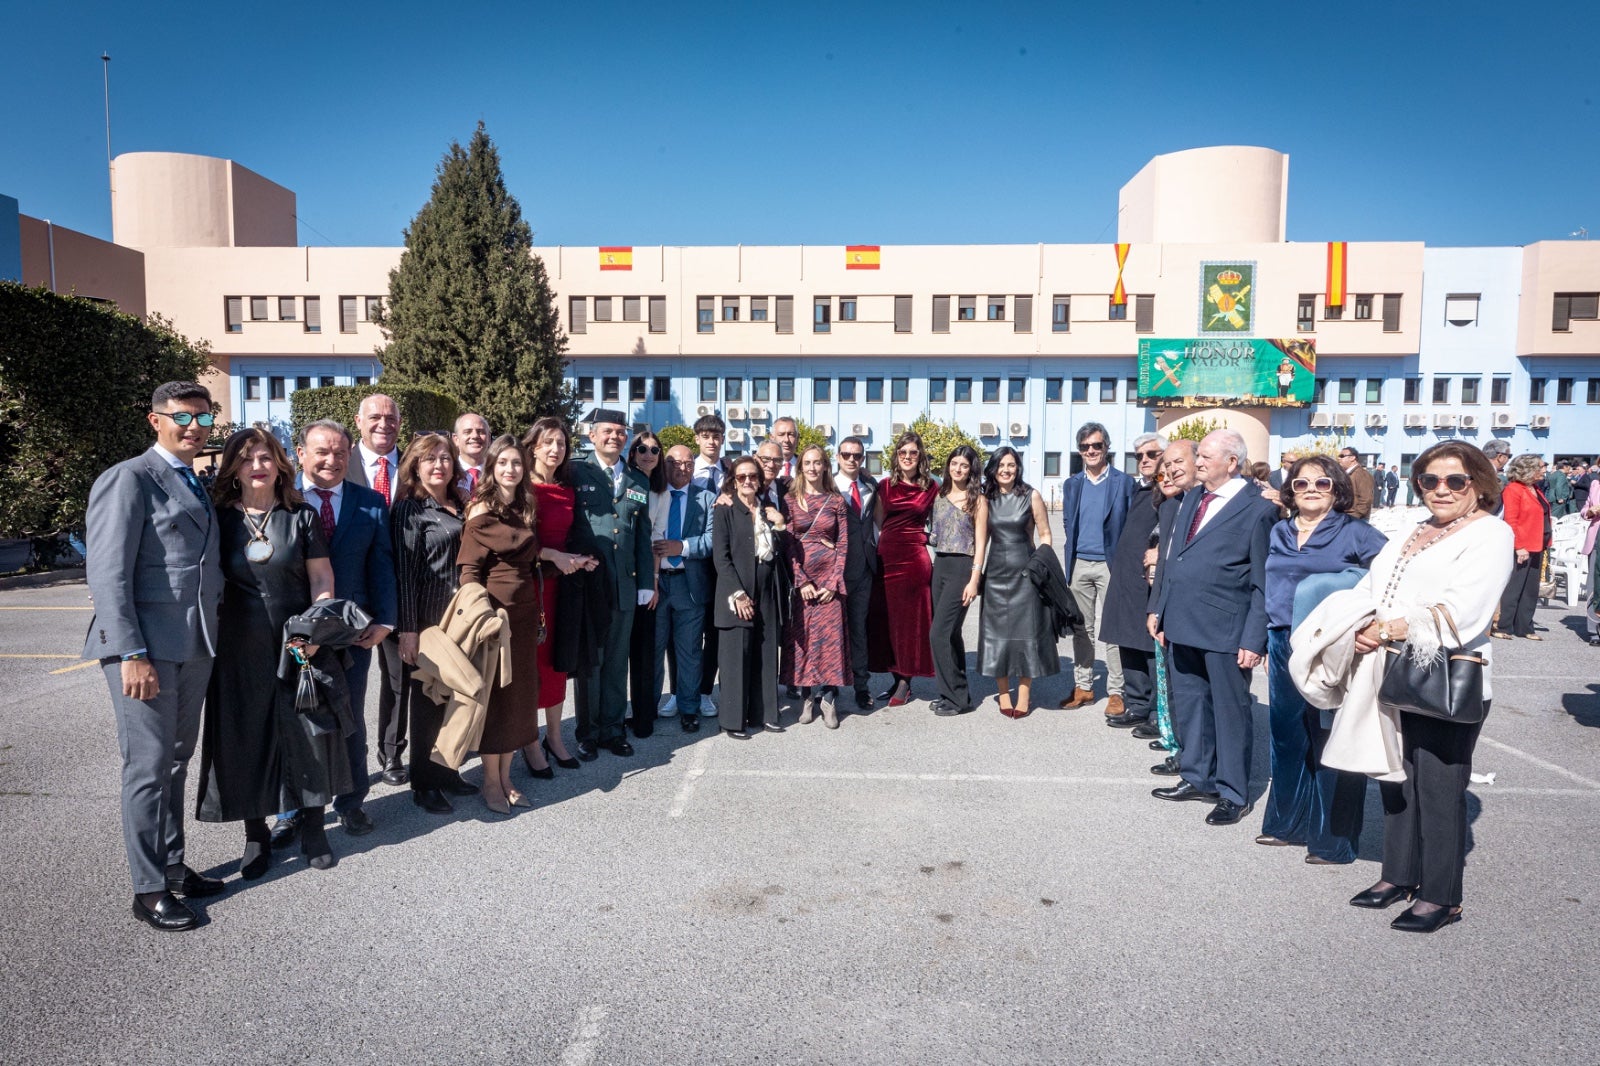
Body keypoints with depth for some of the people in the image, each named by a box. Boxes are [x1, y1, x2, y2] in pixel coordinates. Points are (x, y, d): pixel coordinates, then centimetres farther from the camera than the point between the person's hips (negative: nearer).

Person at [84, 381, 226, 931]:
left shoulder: (197, 486, 17)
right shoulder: (129, 478, -8)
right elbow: (107, 573, -14)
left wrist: (212, 636, 11)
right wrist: (132, 653, -19)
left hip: (194, 648, 7)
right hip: (145, 648, -7)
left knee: (176, 762, 16)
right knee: (148, 768, 1)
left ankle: (173, 866, 29)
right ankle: (149, 889, 13)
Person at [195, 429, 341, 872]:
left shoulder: (301, 516, 2)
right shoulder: (219, 518, 3)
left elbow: (322, 579, 0)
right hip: (240, 648, 1)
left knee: (305, 732, 6)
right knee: (245, 738, 7)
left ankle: (313, 830, 22)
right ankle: (256, 835, 24)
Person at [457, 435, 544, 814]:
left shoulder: (526, 509, 11)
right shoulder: (482, 511, -8)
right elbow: (469, 569, -11)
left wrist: (539, 612, 11)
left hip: (524, 613, 6)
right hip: (493, 612, -6)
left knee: (519, 693, 10)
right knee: (493, 695, 3)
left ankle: (505, 779, 22)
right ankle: (491, 783, 17)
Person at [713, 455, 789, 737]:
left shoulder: (768, 511, 14)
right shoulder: (725, 510, -1)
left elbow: (778, 554, 13)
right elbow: (721, 556, -7)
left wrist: (779, 526, -3)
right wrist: (738, 594, -13)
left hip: (766, 594, 5)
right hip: (736, 595, -5)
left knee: (766, 655, 7)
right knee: (736, 656, -2)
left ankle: (763, 713, 18)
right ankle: (734, 718, 7)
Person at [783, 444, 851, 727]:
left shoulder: (836, 501, 5)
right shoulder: (791, 500, 3)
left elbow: (843, 544, 2)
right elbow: (788, 544, -1)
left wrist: (834, 583, -7)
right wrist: (802, 582, -10)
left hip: (829, 578, 0)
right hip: (800, 578, 0)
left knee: (831, 637, -2)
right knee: (802, 637, 2)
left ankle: (828, 699, 7)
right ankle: (808, 697, 12)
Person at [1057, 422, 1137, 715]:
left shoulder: (1123, 482, -1)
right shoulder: (1072, 484, 11)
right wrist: (1067, 565, 9)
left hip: (1110, 564, -4)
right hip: (1079, 564, 4)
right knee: (1081, 629, 10)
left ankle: (1116, 692, 5)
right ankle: (1082, 687, 18)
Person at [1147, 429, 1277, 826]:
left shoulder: (1257, 509, -10)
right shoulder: (1192, 499, 11)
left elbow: (1263, 583, -11)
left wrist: (1254, 640, -14)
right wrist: (1159, 609, 12)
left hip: (1226, 630, -7)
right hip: (1183, 623, 7)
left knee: (1230, 711, 7)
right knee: (1188, 705, 17)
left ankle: (1233, 794, 21)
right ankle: (1196, 778, 33)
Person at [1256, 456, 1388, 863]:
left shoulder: (1355, 533, -3)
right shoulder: (1279, 533, 13)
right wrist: (1265, 641, 16)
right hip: (1284, 649, 5)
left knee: (1331, 743, 3)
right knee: (1286, 737, 13)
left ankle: (1334, 840, 16)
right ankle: (1287, 822, 29)